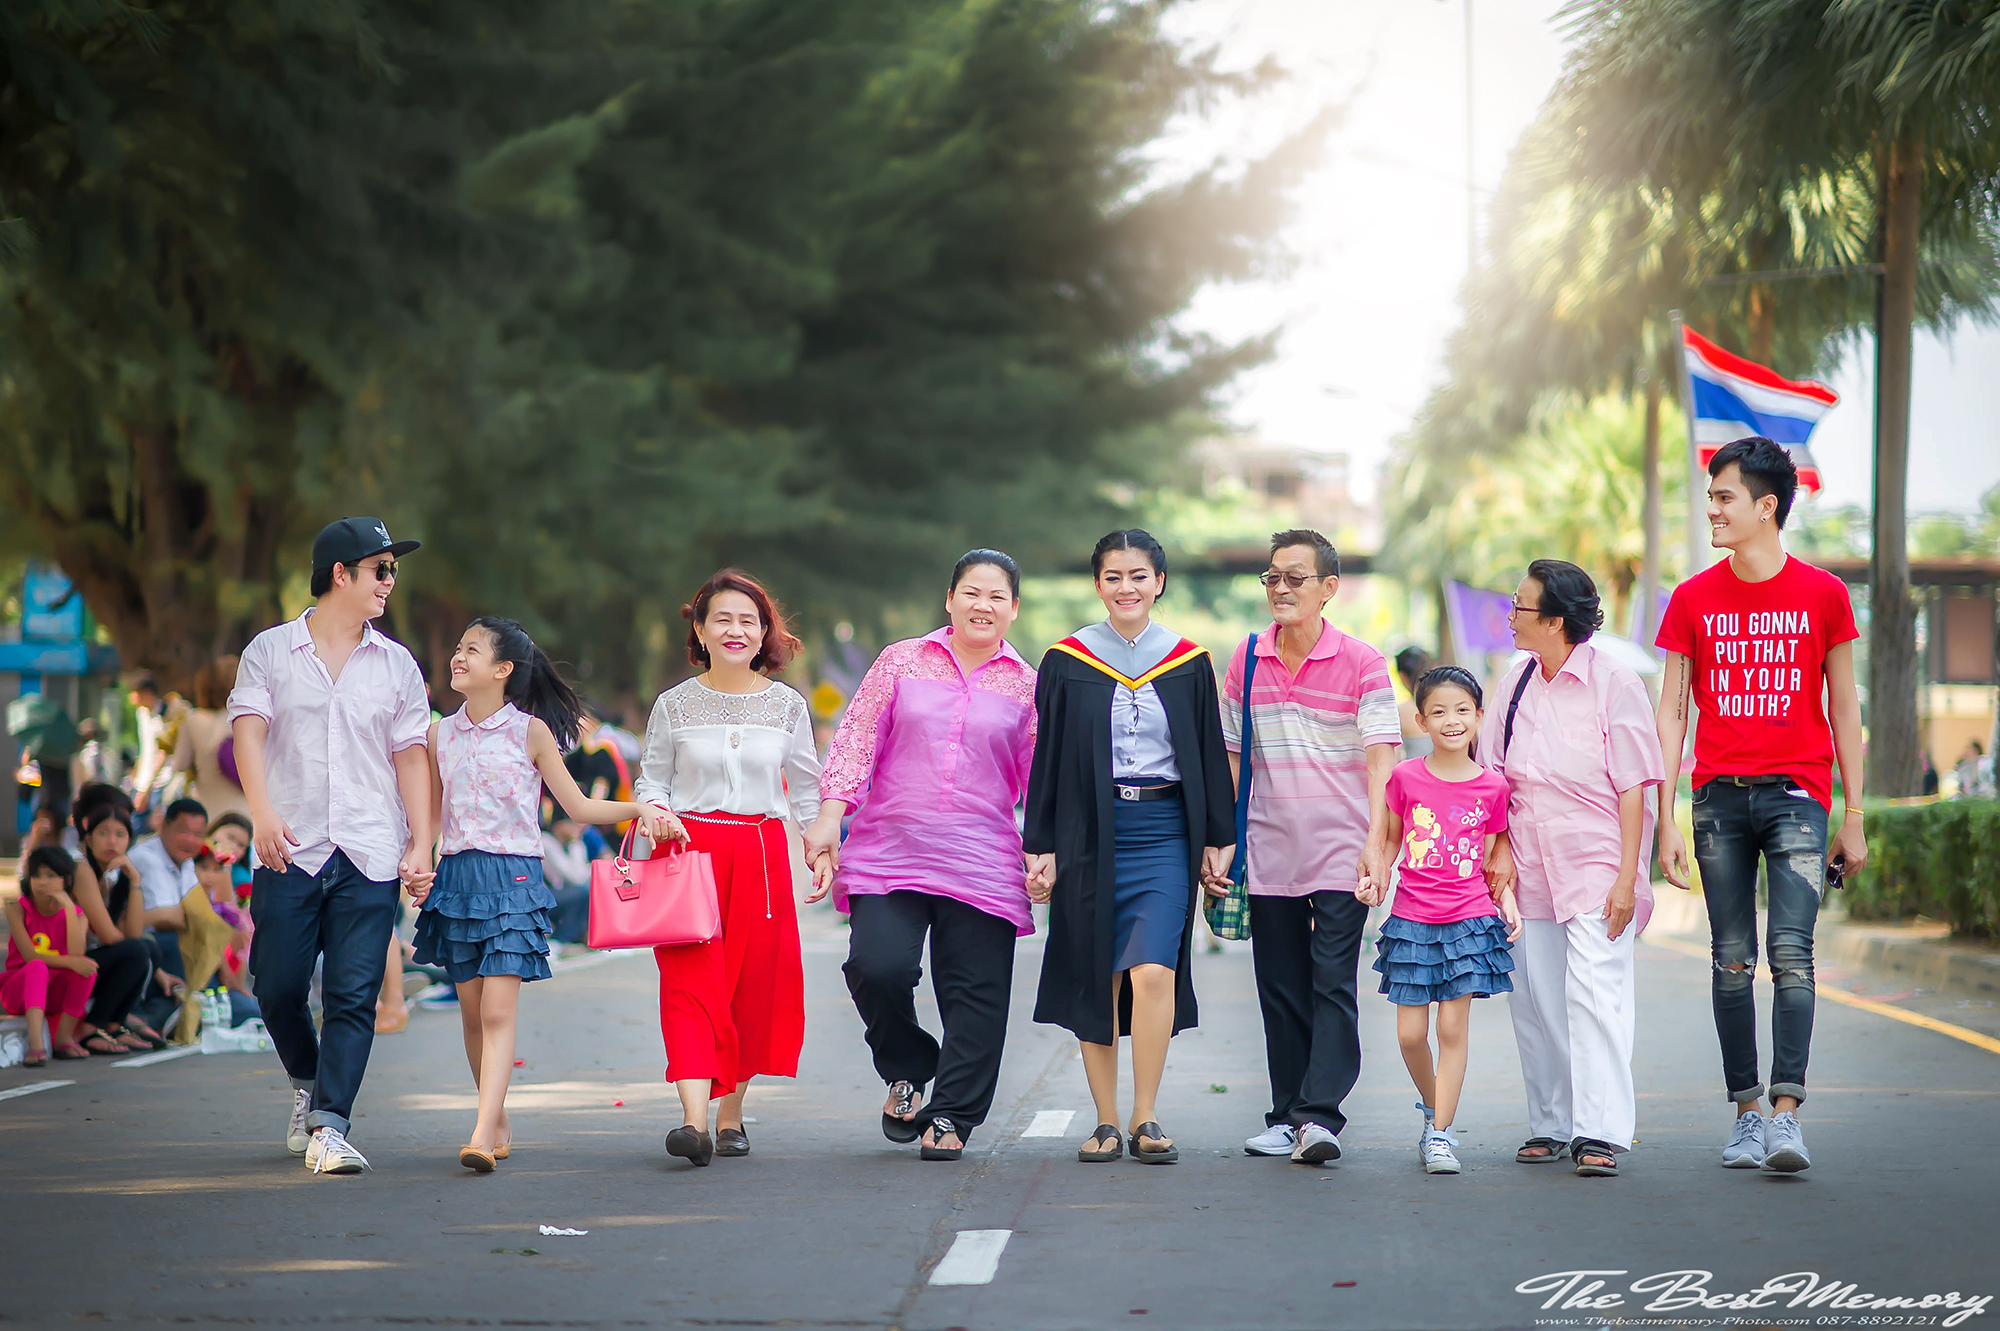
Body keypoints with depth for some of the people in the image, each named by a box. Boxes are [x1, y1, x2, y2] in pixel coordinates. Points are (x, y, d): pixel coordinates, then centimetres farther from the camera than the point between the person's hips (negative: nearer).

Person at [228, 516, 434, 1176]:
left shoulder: (396, 664, 14)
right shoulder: (270, 651, 8)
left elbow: (410, 756, 11)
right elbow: (248, 732, -3)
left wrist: (421, 842, 1)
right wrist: (263, 812, -19)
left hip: (370, 855, 1)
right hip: (290, 850, -1)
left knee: (353, 996, -8)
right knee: (278, 987, 1)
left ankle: (329, 1127, -9)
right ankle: (308, 1082, 29)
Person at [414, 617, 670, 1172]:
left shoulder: (529, 731, -1)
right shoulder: (441, 734, 9)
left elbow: (578, 805, 4)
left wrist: (639, 809, -9)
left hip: (513, 877, -4)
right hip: (456, 877, 4)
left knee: (498, 1010, -13)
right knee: (472, 1012, 7)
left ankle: (482, 1136, -20)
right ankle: (499, 1123, 22)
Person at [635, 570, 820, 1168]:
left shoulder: (787, 705, 7)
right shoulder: (675, 705, 4)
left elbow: (807, 791, 12)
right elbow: (651, 778, 11)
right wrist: (656, 810, -9)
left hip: (761, 854, 2)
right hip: (688, 847, -2)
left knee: (755, 985, 3)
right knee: (691, 982, -13)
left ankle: (731, 1116, 17)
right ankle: (694, 1119, -24)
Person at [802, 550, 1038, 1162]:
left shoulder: (1026, 686, 10)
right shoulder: (901, 661, 8)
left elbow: (1039, 780, 11)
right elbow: (856, 738, 6)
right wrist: (830, 816, -4)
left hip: (981, 861, 1)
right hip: (889, 852, -1)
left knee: (975, 991, -2)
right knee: (878, 966, -16)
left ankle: (952, 1116, 12)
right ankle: (907, 1070, 12)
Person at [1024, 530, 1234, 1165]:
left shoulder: (1189, 663, 6)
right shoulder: (1066, 662, 4)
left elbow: (1210, 755, 10)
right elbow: (1047, 757, 5)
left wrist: (1216, 843, 7)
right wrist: (1040, 848, 0)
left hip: (1164, 832, 0)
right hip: (1089, 832, 1)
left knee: (1152, 970, -15)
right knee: (1097, 981, 3)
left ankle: (1146, 1117, -8)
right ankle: (1107, 1122, 11)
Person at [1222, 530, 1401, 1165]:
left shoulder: (1362, 662, -4)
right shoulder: (1245, 662, 8)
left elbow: (1380, 758, -9)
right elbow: (1231, 757, 13)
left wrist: (1376, 840, -19)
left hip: (1340, 851, -4)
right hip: (1270, 851, 4)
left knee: (1333, 984, -10)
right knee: (1280, 988, 7)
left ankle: (1319, 1116, -12)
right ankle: (1286, 1117, 14)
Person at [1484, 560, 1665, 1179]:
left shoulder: (1614, 683, -6)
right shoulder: (1515, 684, 10)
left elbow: (1632, 787, -7)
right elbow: (1495, 778, 15)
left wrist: (1626, 877, -11)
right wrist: (1500, 851, 3)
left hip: (1596, 865, -5)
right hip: (1530, 869, 5)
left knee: (1594, 994, -12)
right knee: (1536, 999, 5)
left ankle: (1600, 1131, -11)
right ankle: (1550, 1126, 14)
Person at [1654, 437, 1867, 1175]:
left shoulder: (1822, 594, 2)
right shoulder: (1693, 600, 6)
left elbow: (1843, 708, 6)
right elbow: (1670, 712, 7)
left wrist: (1853, 817, 4)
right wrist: (1666, 819, 1)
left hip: (1797, 794, -2)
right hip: (1719, 797, 2)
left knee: (1791, 951, -13)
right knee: (1732, 960, 3)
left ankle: (1786, 1112, -15)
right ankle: (1745, 1112, 9)